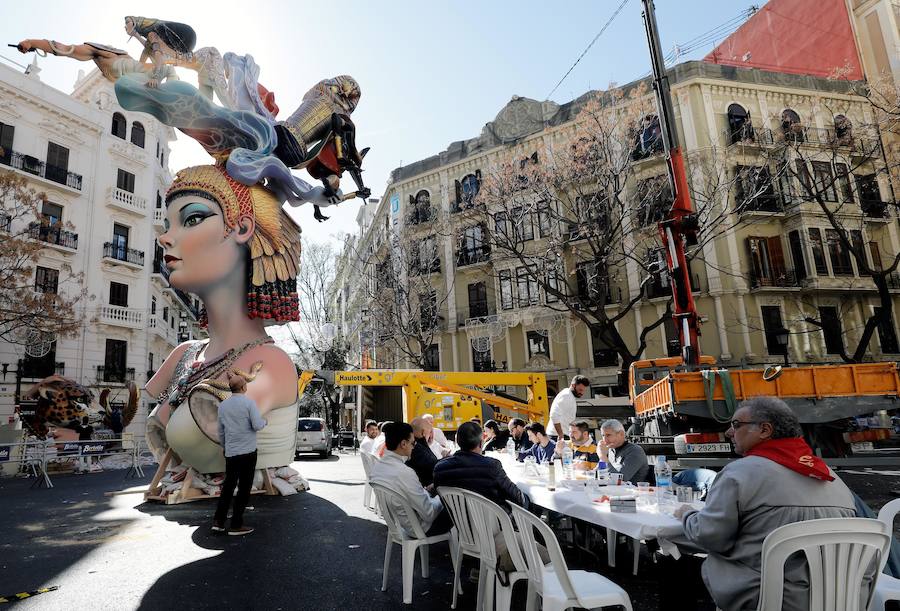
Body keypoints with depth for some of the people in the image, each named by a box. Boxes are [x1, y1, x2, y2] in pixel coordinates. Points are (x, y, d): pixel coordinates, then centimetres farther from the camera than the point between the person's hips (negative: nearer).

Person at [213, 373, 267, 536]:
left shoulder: (223, 405, 6)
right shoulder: (249, 402, -11)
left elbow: (220, 431, 15)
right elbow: (257, 426, -15)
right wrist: (264, 421, 6)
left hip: (230, 452, 5)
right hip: (248, 451, -5)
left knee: (228, 486, 15)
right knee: (244, 488, 3)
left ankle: (218, 521, 13)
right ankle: (236, 525, 6)